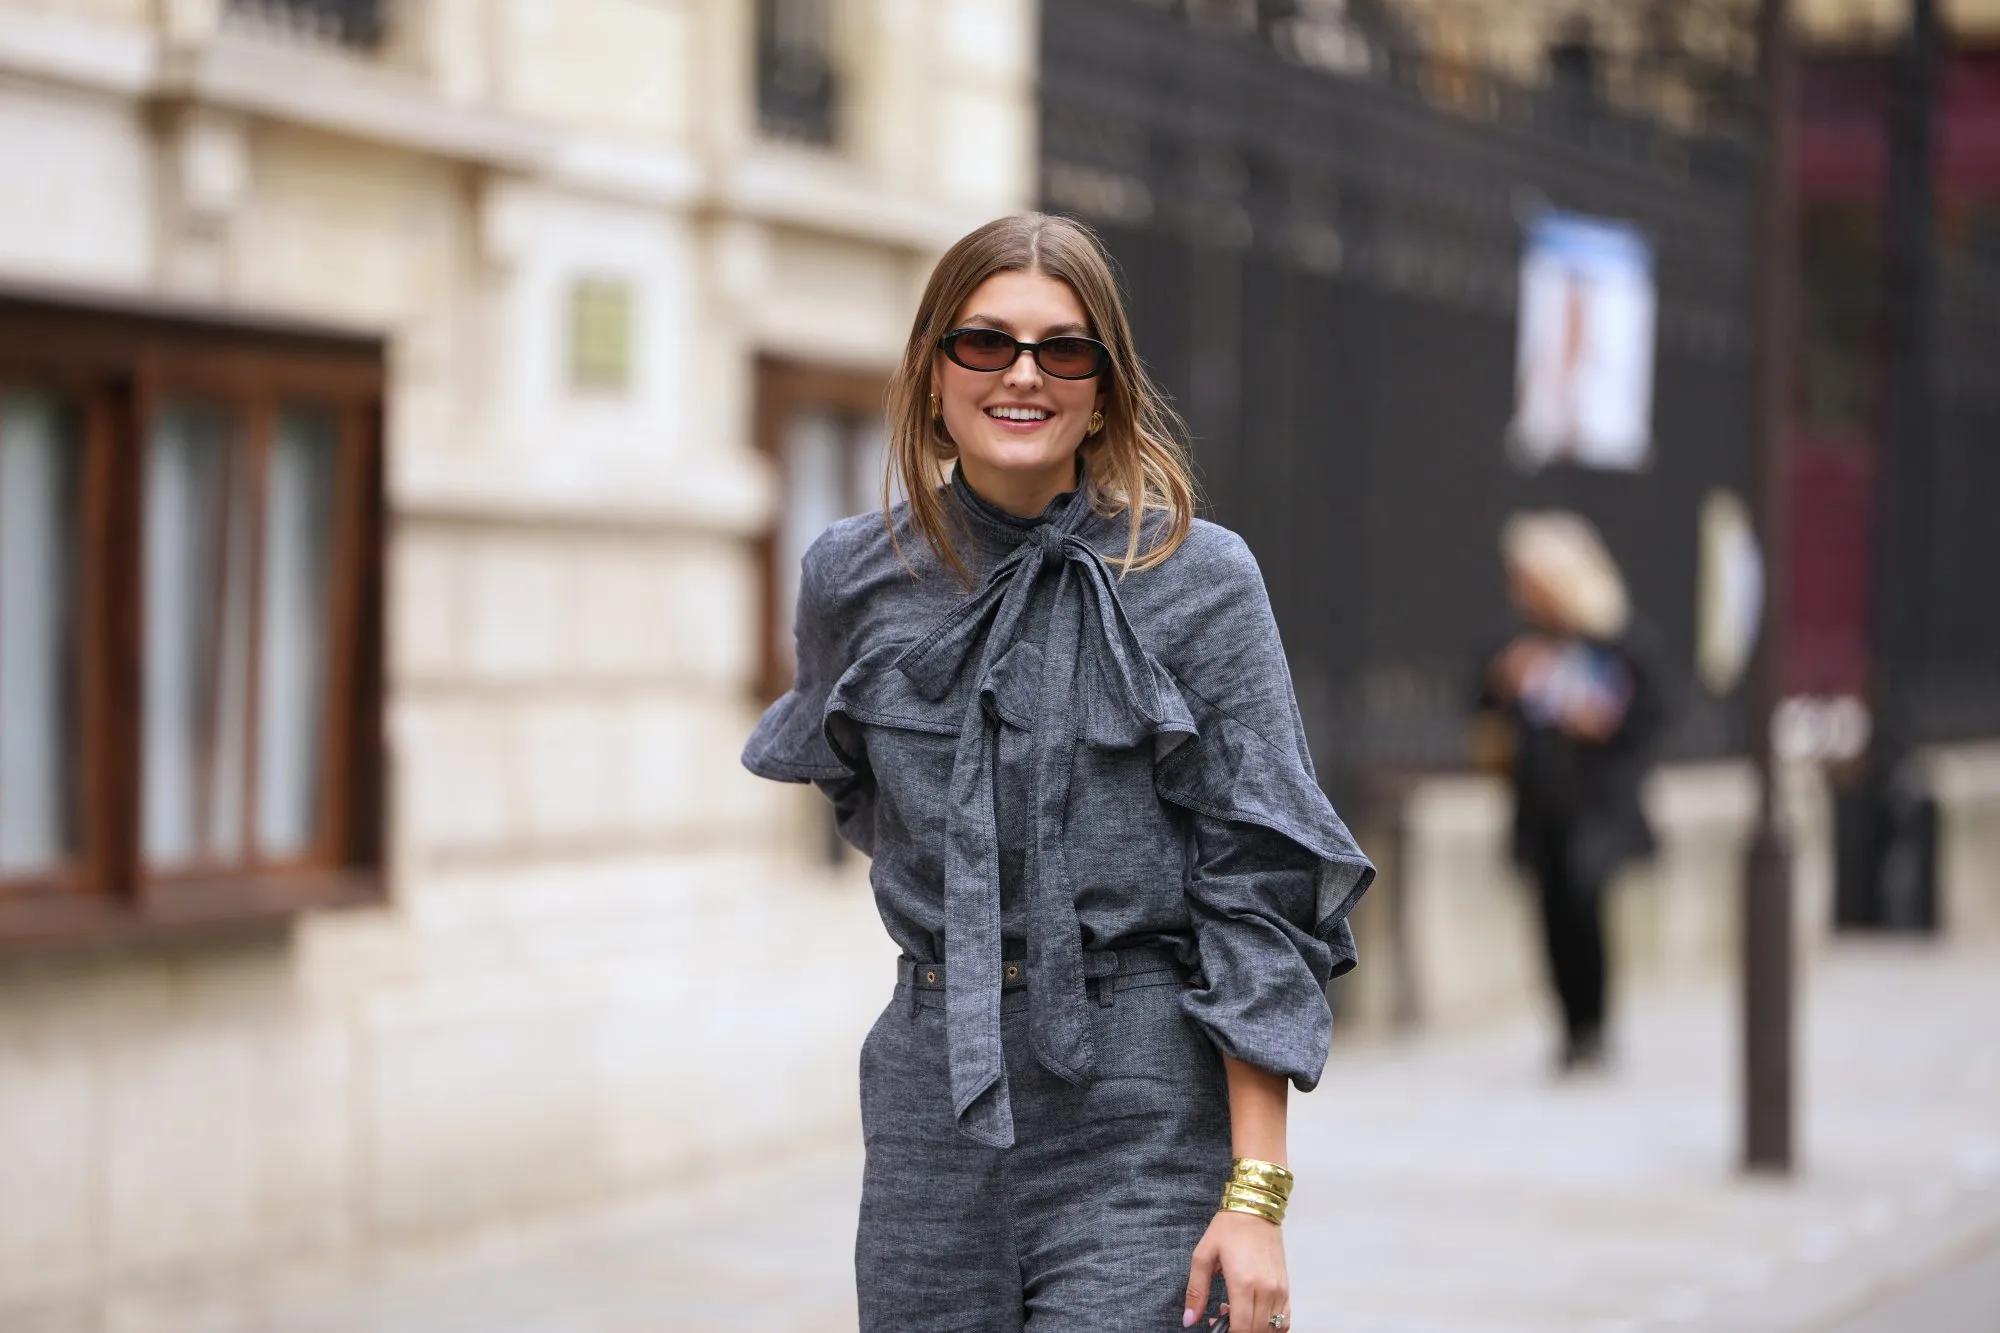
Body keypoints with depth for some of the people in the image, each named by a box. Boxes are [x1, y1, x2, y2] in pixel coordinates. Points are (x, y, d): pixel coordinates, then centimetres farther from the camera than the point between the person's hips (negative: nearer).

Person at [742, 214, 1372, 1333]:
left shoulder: (1197, 577, -6)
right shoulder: (853, 579, 3)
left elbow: (1257, 887, -9)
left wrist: (1257, 1193, -14)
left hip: (1145, 1113, -3)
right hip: (935, 1101, 4)